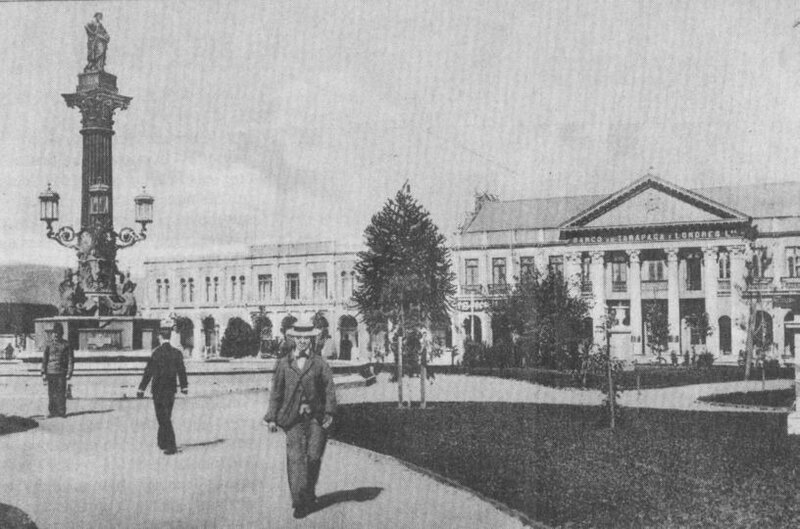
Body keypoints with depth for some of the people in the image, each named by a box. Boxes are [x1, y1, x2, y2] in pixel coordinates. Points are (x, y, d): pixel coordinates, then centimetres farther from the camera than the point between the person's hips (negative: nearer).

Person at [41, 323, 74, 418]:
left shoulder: (66, 345, 2)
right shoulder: (49, 345, 9)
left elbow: (71, 360, 2)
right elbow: (44, 360, 11)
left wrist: (69, 373, -5)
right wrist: (43, 373, 4)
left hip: (61, 373, -2)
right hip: (50, 373, 2)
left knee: (61, 393, -2)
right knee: (51, 393, 2)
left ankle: (61, 412, 3)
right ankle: (52, 412, 8)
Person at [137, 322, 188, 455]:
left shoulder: (157, 352, -13)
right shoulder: (177, 353, 0)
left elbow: (148, 372, -12)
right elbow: (182, 372, 6)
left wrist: (141, 389, -7)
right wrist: (184, 387, 17)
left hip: (158, 390, -5)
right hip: (171, 389, 5)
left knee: (164, 418, -1)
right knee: (166, 417, 19)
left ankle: (172, 446, -8)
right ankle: (162, 443, 29)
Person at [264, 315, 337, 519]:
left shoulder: (320, 363, 6)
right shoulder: (283, 364, 8)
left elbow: (329, 389, -1)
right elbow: (276, 392, 9)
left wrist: (329, 412, -13)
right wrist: (272, 418, 3)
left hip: (316, 417, 0)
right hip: (293, 418, 0)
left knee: (313, 457, 4)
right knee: (295, 458, -7)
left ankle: (309, 495, 26)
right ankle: (299, 502, -4)